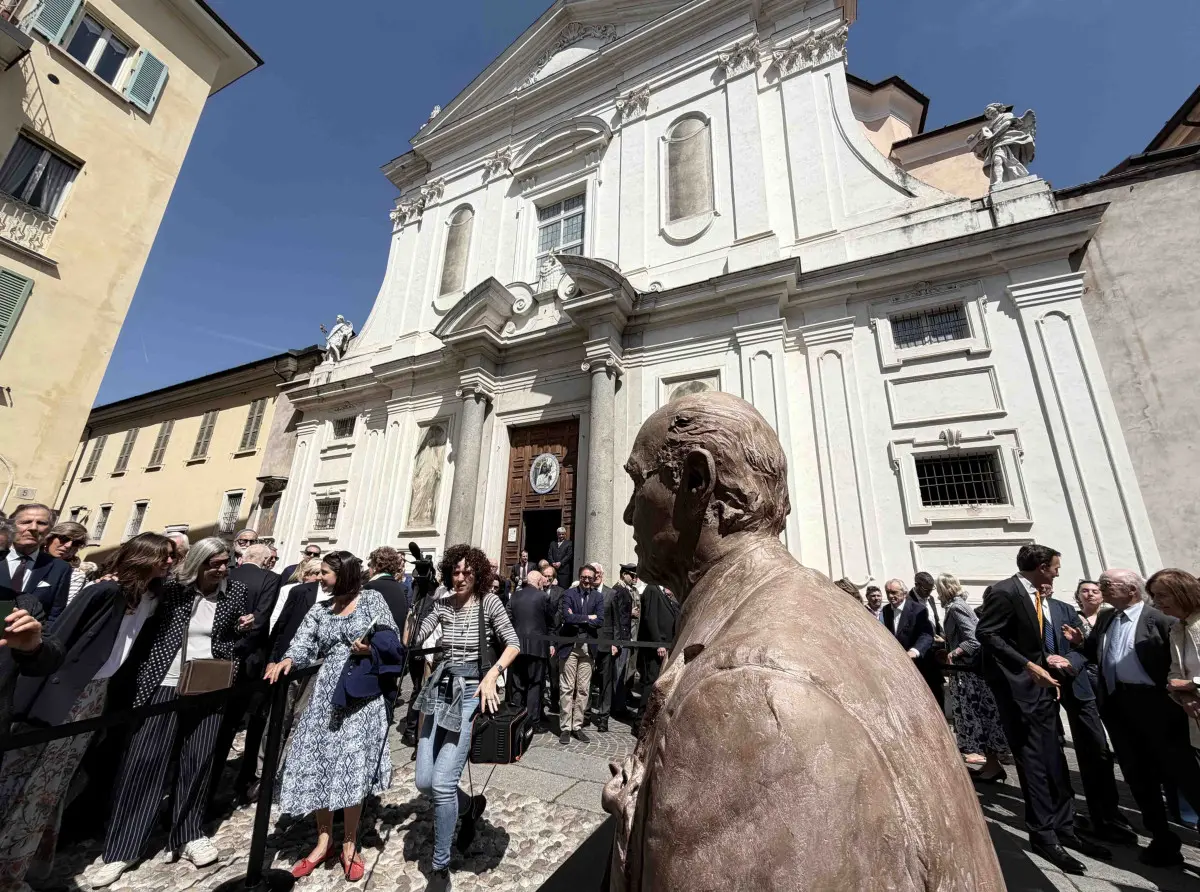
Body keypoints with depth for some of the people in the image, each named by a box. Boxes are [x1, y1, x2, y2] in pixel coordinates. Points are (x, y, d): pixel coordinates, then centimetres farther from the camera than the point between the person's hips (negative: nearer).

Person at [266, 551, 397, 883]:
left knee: (353, 766, 1)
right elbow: (303, 647, -3)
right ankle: (324, 841, 27)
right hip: (326, 693, 4)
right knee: (318, 765, 6)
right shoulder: (318, 612, 10)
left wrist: (372, 649, -19)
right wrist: (286, 661, -22)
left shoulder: (372, 599, -2)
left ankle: (349, 844, 20)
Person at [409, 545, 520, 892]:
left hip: (470, 692, -5)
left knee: (441, 783, -6)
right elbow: (414, 637, -1)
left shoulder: (488, 601, -7)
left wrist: (491, 674, -21)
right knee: (424, 782, 8)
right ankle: (470, 805, 38)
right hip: (440, 690, 5)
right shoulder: (443, 604, 6)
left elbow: (514, 644, -9)